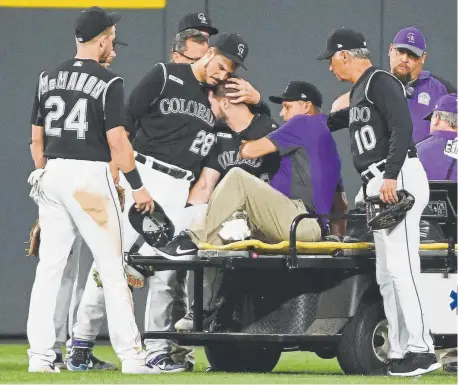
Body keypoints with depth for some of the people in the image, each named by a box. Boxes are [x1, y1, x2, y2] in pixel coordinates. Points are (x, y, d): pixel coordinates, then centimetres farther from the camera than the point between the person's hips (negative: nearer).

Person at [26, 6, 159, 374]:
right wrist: (138, 186, -4)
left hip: (52, 176, 6)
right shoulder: (108, 81, -8)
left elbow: (36, 140, 12)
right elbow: (116, 141, -12)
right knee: (112, 268, -1)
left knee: (49, 268, 7)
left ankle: (40, 355, 3)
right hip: (90, 175, -6)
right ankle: (130, 355, -2)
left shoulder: (48, 78, 10)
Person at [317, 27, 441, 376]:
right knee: (386, 276, 10)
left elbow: (402, 128, -19)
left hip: (400, 181, -11)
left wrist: (390, 177, -27)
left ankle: (421, 349, -18)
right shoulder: (357, 92, 23)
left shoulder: (381, 82, -7)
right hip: (378, 187, 11)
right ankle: (401, 353, 13)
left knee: (399, 268, -16)